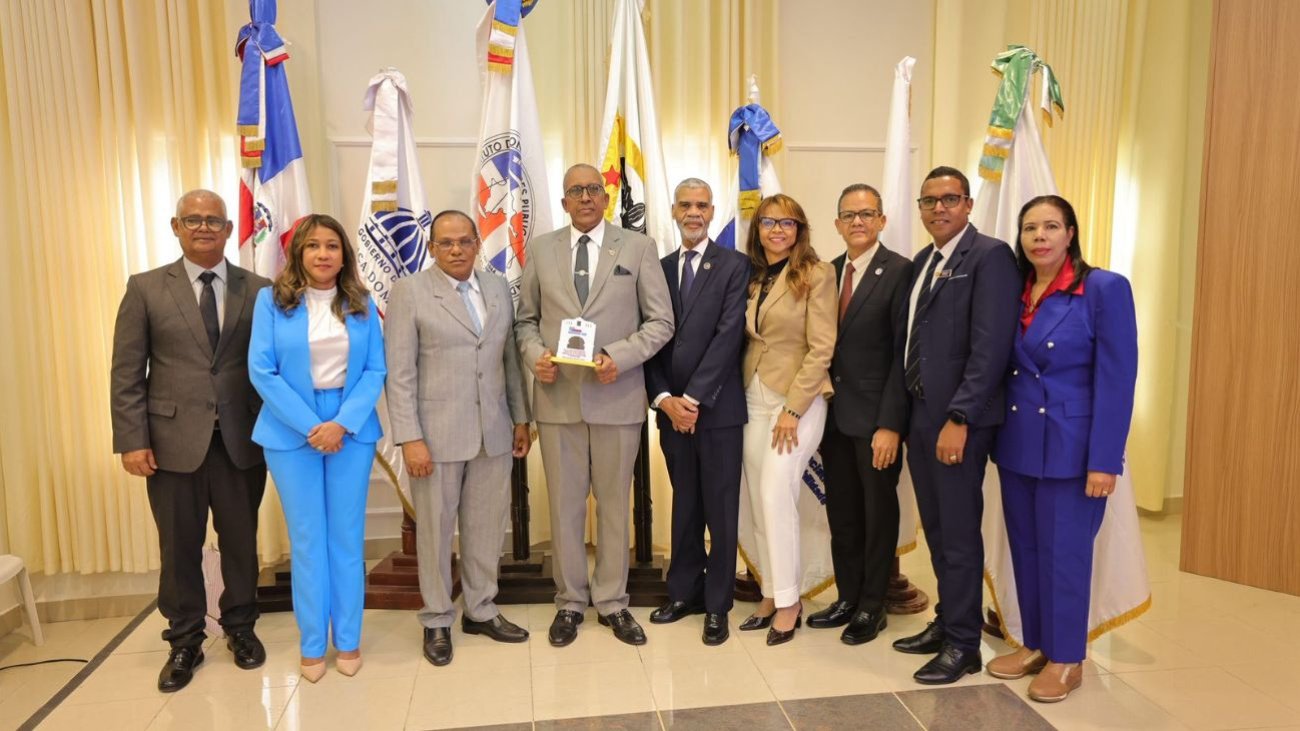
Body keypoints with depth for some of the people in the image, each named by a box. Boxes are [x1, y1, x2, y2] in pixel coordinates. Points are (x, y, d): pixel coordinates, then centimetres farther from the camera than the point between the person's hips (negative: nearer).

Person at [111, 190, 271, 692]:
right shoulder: (145, 289, 4)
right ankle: (184, 642, 26)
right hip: (174, 440, 0)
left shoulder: (258, 290, 4)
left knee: (241, 541, 11)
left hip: (241, 440, 1)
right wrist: (132, 440, -6)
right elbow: (127, 373, 1)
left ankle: (240, 628, 31)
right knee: (179, 548, 9)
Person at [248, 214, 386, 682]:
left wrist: (342, 424, -13)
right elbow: (261, 371, -5)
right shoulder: (272, 300, 0)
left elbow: (375, 370, 0)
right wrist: (311, 427, -11)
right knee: (306, 540, 6)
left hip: (352, 431, 1)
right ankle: (312, 645, 19)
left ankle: (348, 640, 19)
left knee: (347, 537, 7)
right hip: (291, 433, -1)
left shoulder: (361, 304, 4)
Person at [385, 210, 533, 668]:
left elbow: (510, 358, 12)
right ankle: (437, 621, 25)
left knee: (486, 526, 12)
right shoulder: (409, 292, -4)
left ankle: (481, 610, 30)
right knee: (435, 530, 8)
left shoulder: (498, 288, 9)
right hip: (437, 433, -4)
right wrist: (410, 438, -13)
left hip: (494, 432, 4)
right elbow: (400, 372, -8)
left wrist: (521, 418, 9)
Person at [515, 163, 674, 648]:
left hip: (617, 397, -1)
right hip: (558, 396, 2)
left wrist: (620, 356, -15)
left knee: (615, 502, 9)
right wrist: (535, 354, -8)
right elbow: (526, 319, 12)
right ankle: (570, 602, 25)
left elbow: (661, 321, -1)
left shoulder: (639, 248, 2)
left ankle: (612, 602, 24)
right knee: (564, 503, 9)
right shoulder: (541, 249, 8)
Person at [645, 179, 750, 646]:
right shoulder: (659, 269, 11)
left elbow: (729, 335, -11)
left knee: (720, 508, 4)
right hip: (671, 408, 4)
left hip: (717, 407, -4)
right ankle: (684, 592, 28)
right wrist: (663, 398, -7)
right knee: (684, 504, 14)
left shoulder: (734, 265, -2)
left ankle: (717, 606, 16)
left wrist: (692, 398, -15)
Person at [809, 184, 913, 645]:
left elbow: (903, 353, -13)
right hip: (834, 413, 6)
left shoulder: (900, 272, -10)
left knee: (878, 512, 10)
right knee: (841, 512, 14)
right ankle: (848, 598, 31)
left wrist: (890, 424, -16)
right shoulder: (828, 272, 8)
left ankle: (872, 607, 25)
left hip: (875, 417, -5)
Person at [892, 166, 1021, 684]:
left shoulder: (989, 256, -9)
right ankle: (946, 621, 32)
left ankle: (963, 644, 17)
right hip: (919, 413, 8)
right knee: (936, 530, 17)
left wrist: (958, 418, -21)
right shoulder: (923, 261, 15)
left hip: (958, 418, -8)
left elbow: (990, 346, -18)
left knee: (959, 533, 2)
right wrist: (906, 412, 8)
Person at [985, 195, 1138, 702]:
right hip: (1017, 445, 6)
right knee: (1025, 550, 14)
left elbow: (1117, 380, -13)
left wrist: (1104, 460, -16)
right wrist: (996, 437, 4)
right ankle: (1035, 645, 30)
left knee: (1064, 553, 5)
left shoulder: (1105, 288, -10)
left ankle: (1066, 659, 22)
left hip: (1069, 447, -5)